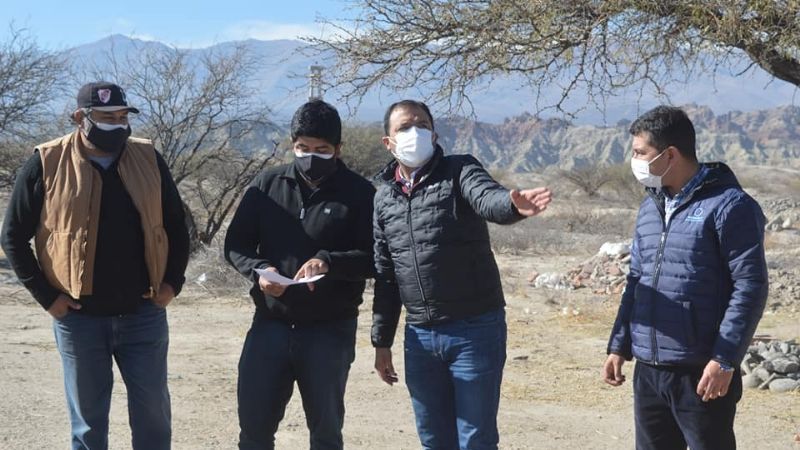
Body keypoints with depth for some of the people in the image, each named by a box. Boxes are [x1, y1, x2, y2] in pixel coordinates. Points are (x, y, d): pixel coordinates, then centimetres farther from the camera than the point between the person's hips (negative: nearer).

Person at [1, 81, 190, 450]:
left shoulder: (148, 159, 1)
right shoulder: (47, 164, -7)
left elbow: (176, 226, 12)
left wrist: (173, 281, 2)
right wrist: (46, 296, -6)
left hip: (144, 315, 2)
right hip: (79, 318, -2)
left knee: (153, 413, 9)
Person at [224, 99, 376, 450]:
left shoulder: (359, 194, -3)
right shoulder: (267, 184, 5)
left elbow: (375, 258, -7)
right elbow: (235, 244, 7)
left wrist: (329, 262, -25)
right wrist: (259, 270, -14)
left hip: (330, 331, -2)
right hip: (270, 325, 2)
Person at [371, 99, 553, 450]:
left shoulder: (459, 171, -5)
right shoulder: (384, 196, 9)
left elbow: (488, 199, -28)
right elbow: (385, 275, 14)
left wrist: (513, 204, -51)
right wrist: (381, 341, 14)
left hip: (475, 329, -5)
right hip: (420, 337, 5)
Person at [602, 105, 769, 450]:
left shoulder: (728, 205, -10)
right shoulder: (650, 207, 13)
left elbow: (750, 286, -14)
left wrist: (725, 360, -18)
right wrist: (619, 346, 13)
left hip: (702, 374, -7)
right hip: (648, 370, 7)